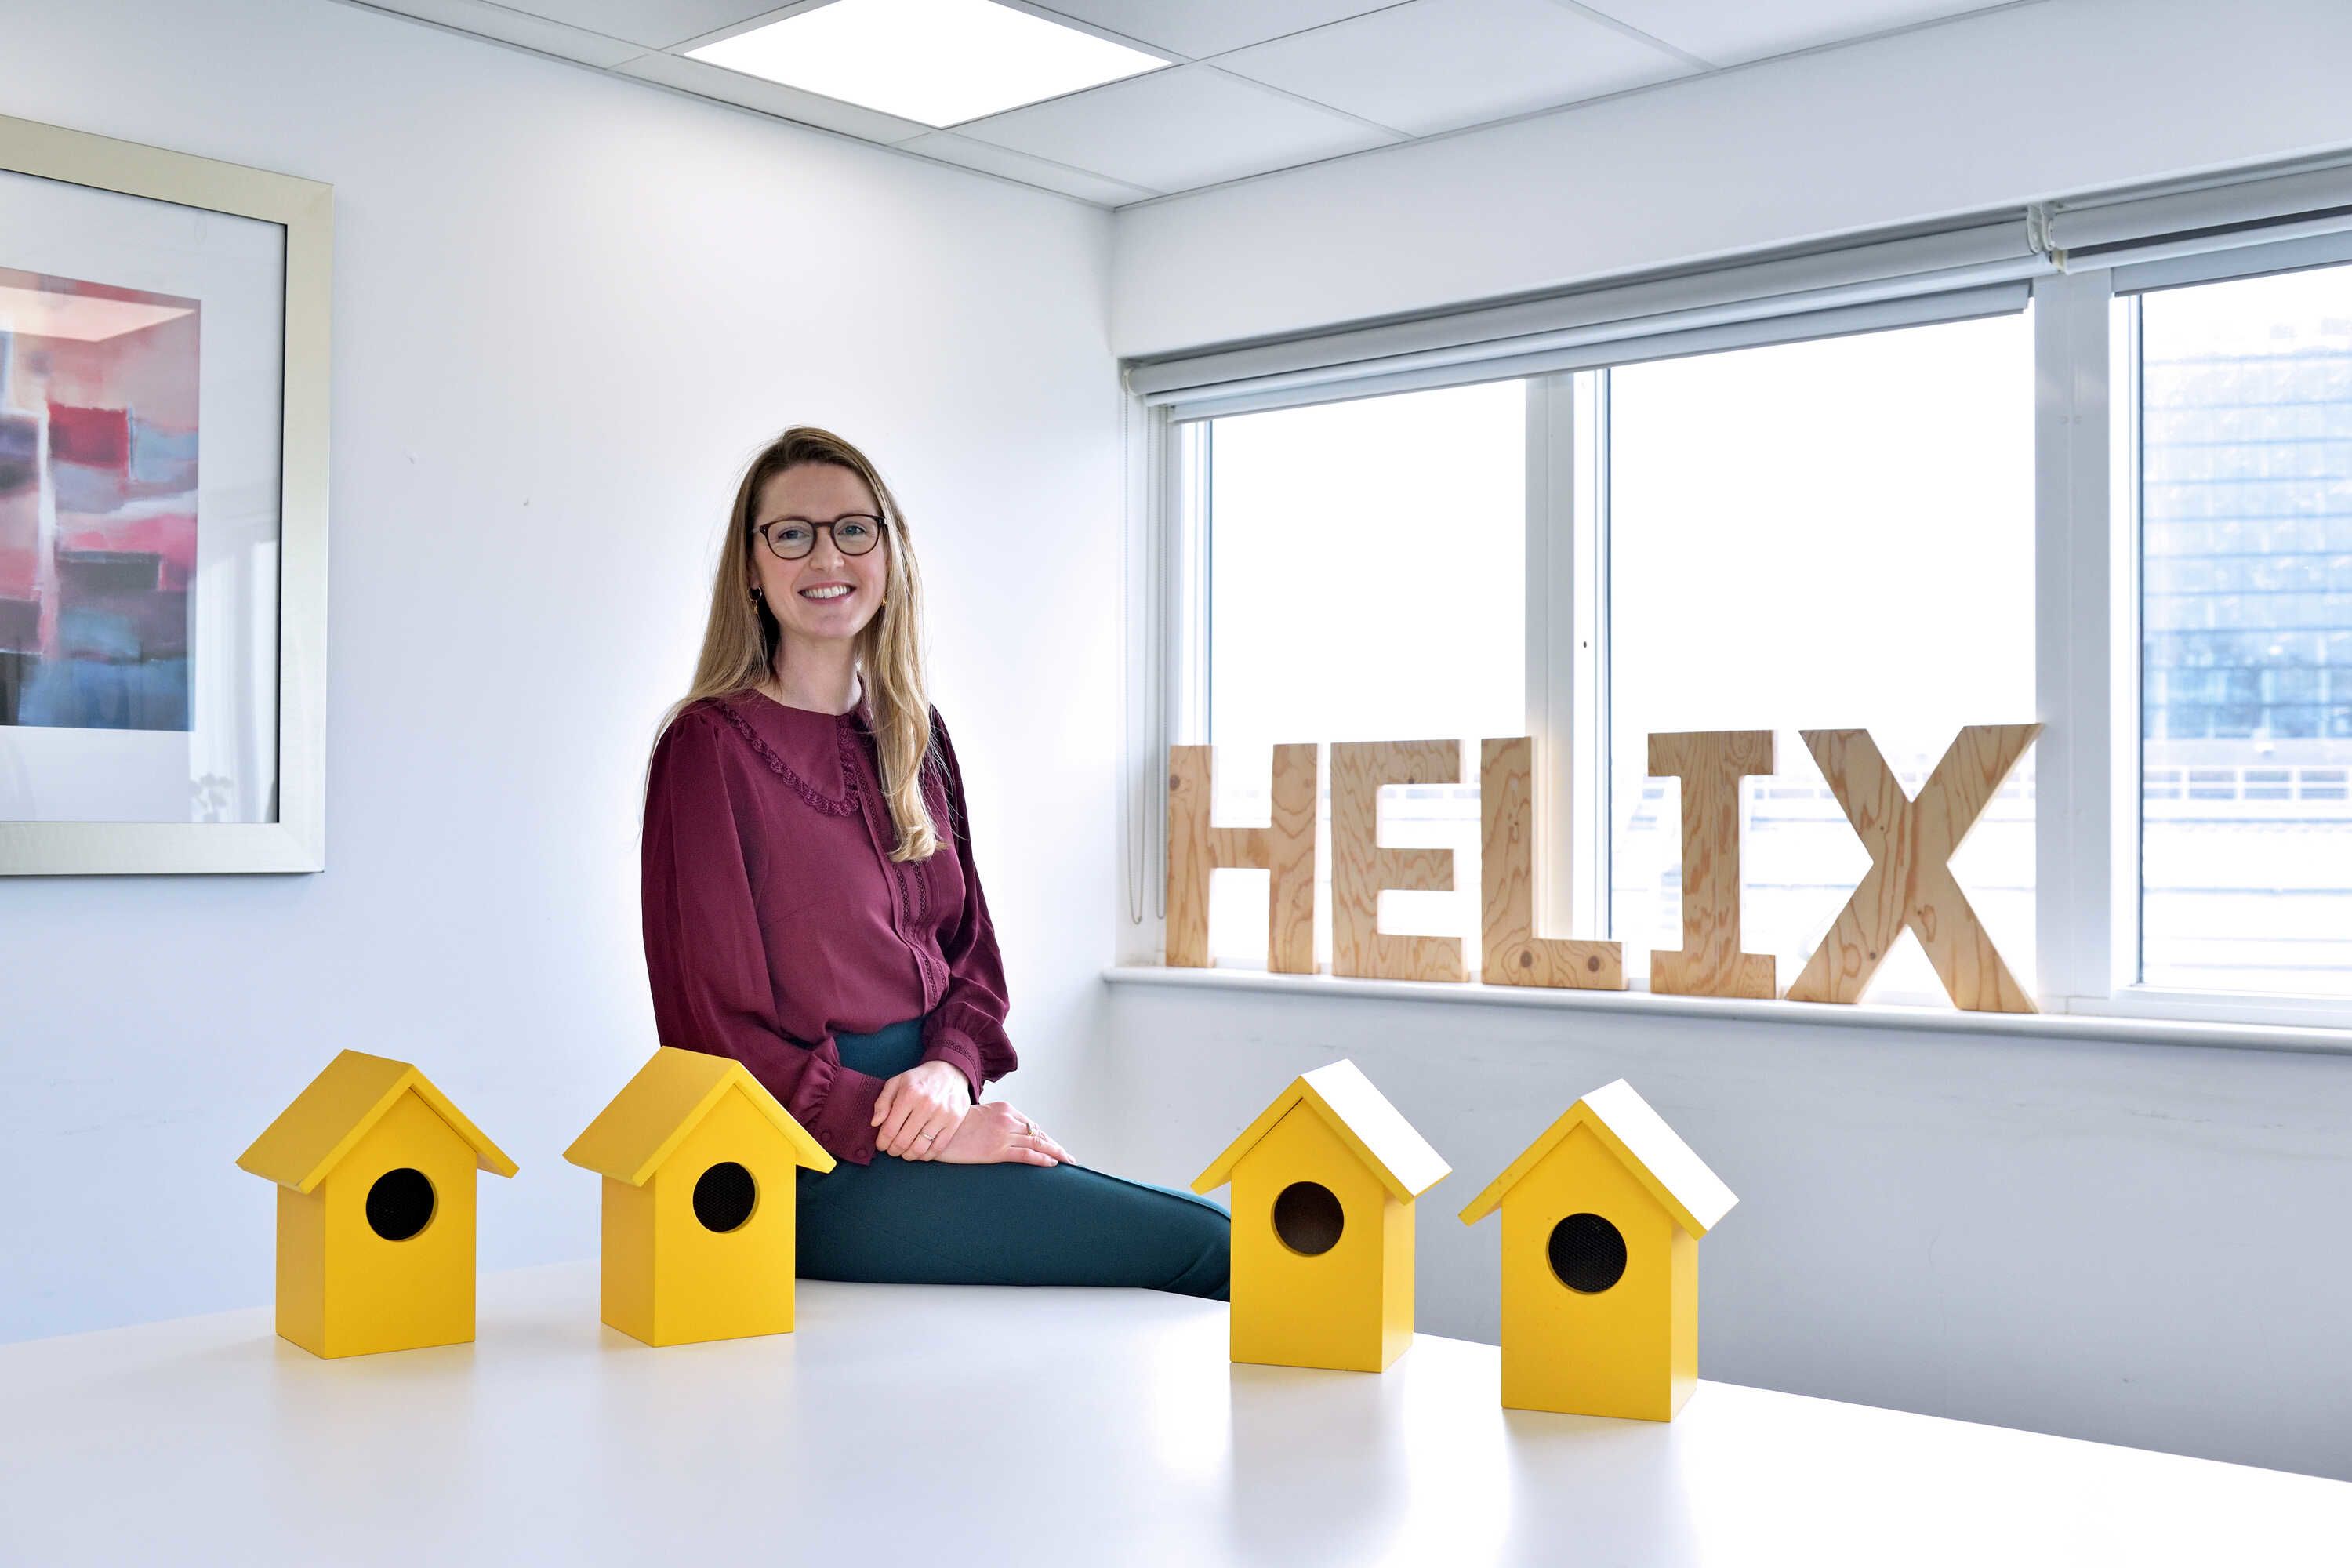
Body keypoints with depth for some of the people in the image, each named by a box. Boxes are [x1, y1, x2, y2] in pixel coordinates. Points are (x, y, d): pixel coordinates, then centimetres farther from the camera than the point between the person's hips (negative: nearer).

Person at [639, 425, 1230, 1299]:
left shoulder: (913, 736, 14)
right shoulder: (711, 746, -7)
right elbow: (719, 1022, -10)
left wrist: (951, 1071, -7)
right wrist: (917, 1130, -16)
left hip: (935, 1117, 7)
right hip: (817, 1170, -7)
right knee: (1208, 1245, -19)